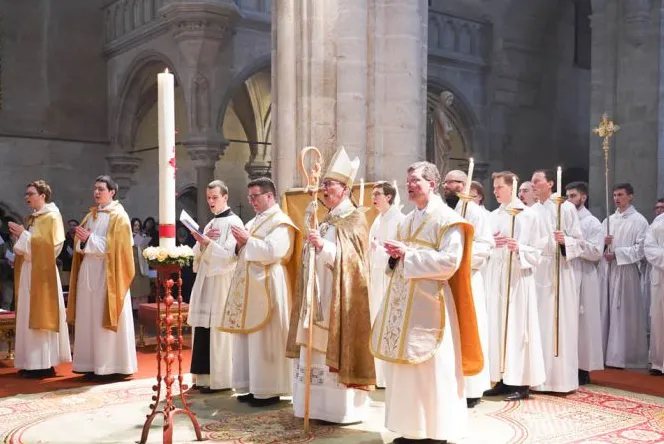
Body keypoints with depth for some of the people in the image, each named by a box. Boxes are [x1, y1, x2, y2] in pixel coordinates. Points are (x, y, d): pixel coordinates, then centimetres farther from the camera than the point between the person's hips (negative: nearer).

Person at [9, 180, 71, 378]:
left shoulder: (52, 217, -8)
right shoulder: (31, 218, 17)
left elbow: (47, 245, -18)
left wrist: (24, 234, -16)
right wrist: (19, 236, 5)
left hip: (41, 272, -9)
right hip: (28, 271, 9)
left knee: (40, 315, -8)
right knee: (29, 316, 8)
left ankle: (44, 364, -4)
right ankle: (32, 362, 12)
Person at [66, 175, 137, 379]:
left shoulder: (118, 216, -6)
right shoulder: (90, 215, 17)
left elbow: (115, 247, -15)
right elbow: (81, 247, 15)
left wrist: (90, 239, -17)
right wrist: (82, 241, -6)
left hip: (106, 273, -7)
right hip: (88, 272, 7)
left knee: (103, 318, -6)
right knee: (89, 318, 7)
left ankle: (110, 366, 0)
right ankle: (94, 364, 13)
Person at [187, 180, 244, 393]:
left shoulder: (233, 222, -6)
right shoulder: (211, 224, 19)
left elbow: (230, 255, -15)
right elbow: (197, 254, 14)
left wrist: (207, 243, -24)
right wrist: (202, 241, -5)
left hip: (222, 283, -8)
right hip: (206, 282, 8)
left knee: (219, 331, -6)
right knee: (204, 330, 8)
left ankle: (219, 379, 0)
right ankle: (205, 376, 15)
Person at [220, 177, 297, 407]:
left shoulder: (281, 222, -8)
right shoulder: (253, 222, 19)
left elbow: (271, 252, -22)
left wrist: (248, 239, -15)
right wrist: (241, 244, 0)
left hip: (267, 287, -9)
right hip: (249, 287, 9)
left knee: (264, 338, -6)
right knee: (249, 338, 9)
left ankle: (269, 390, 1)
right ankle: (255, 387, 16)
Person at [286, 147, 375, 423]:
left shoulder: (354, 219, -6)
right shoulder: (326, 221, 18)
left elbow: (350, 258, -17)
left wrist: (324, 246, -26)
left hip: (341, 298, -8)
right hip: (319, 296, 8)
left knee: (338, 349, -6)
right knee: (317, 349, 8)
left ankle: (345, 408, 2)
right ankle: (323, 406, 16)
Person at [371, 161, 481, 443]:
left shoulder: (447, 219, -7)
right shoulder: (407, 221, 17)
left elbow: (449, 262, -18)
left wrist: (407, 253, -16)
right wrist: (396, 255, 1)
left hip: (429, 302, -7)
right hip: (403, 302, 8)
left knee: (431, 369, -2)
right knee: (404, 365, 9)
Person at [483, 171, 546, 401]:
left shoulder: (529, 215, -2)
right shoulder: (493, 216, 12)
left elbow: (537, 252, -3)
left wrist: (519, 249, -20)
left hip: (518, 277, -5)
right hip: (495, 277, 5)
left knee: (517, 326, -4)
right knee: (497, 325, 5)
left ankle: (521, 382, 2)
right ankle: (503, 379, 13)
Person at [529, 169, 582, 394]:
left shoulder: (567, 208, -1)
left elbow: (578, 240, -2)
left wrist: (564, 240, -20)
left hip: (559, 270, -4)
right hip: (535, 270, 4)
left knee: (560, 322, -3)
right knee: (539, 323, 4)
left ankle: (563, 378, 2)